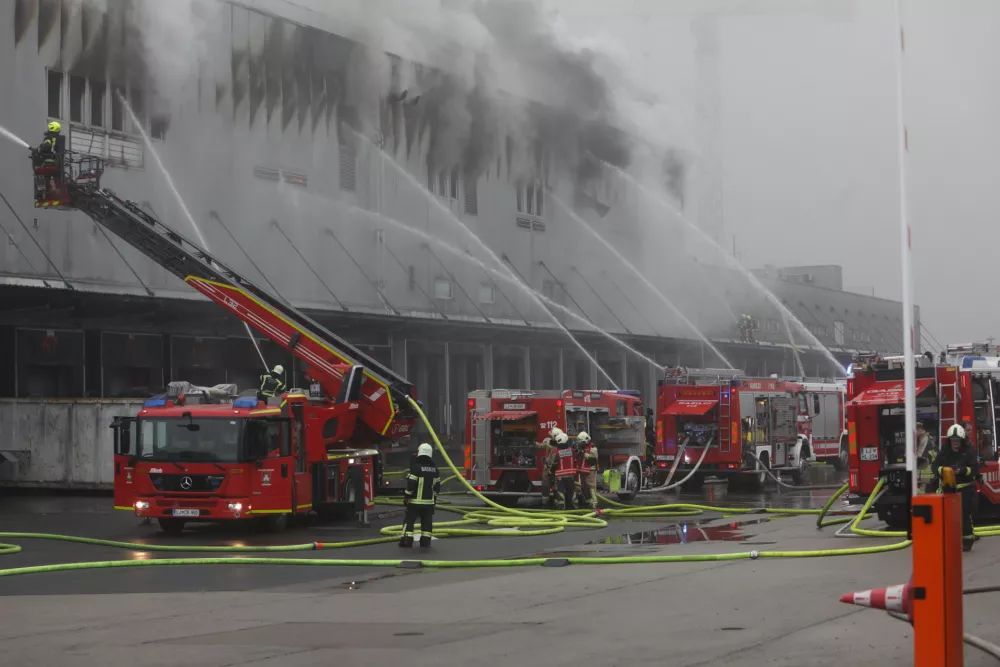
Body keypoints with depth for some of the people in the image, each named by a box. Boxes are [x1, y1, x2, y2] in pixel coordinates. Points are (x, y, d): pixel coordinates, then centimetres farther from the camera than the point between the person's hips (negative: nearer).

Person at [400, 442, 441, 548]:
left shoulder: (416, 467, -13)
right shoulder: (434, 468, 6)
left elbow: (411, 484, -15)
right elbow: (437, 485, 11)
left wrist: (406, 496, -7)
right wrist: (435, 497, 22)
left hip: (416, 500, -5)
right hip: (429, 501, 5)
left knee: (409, 520, 1)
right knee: (427, 521, 9)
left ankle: (407, 540, -3)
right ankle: (425, 541, 7)